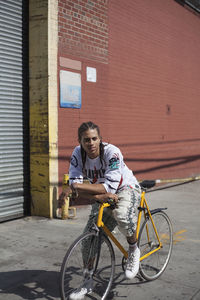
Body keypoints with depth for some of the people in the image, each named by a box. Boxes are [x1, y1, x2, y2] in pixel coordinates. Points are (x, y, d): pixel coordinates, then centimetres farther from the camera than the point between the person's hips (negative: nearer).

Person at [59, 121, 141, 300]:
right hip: (102, 196, 5)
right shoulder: (78, 154, -16)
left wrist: (77, 186, -43)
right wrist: (98, 196, -37)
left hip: (126, 188, -4)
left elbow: (110, 187, -36)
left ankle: (134, 251, -8)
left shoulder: (112, 152, -29)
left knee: (121, 215, -38)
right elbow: (74, 187, -21)